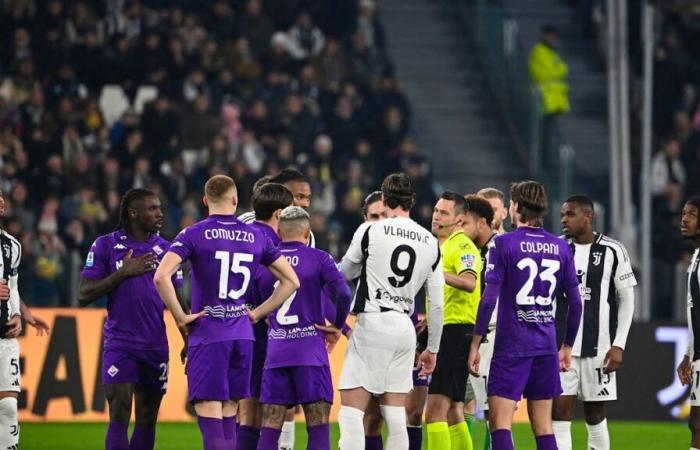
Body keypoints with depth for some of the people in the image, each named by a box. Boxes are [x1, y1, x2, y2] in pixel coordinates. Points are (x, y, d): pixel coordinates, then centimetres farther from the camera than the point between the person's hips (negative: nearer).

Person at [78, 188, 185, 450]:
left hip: (156, 345, 4)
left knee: (147, 420, 7)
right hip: (119, 345, -4)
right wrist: (123, 272, -12)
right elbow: (83, 296, -5)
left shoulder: (165, 249, 9)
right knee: (119, 416, -13)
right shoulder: (106, 246, 0)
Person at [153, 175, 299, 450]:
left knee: (208, 414, -7)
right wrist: (257, 314, 14)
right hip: (242, 335, 4)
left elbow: (161, 277, -18)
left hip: (207, 334, -4)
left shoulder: (194, 235, -5)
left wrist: (180, 317, -8)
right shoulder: (255, 237, 8)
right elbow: (291, 281, 12)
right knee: (228, 415, 13)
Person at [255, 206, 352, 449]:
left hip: (275, 351, 3)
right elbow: (343, 294, -14)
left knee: (270, 429, 5)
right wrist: (337, 325, 2)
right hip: (310, 348, -3)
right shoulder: (318, 259, -2)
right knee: (318, 427, -1)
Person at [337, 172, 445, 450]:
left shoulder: (369, 231, -3)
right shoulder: (431, 243, 10)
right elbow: (437, 305, 11)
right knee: (395, 416, 9)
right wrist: (432, 349, 21)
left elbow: (345, 273, 13)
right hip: (405, 328, 5)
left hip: (372, 323, -5)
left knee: (351, 412, -6)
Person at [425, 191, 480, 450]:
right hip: (444, 333, 11)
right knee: (453, 413, 13)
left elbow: (470, 282, -31)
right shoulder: (442, 246, 20)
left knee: (435, 410, -16)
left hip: (456, 331, -11)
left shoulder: (462, 246, -11)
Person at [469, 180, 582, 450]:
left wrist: (475, 345, -5)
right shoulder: (561, 248, 7)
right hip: (546, 347, 5)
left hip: (511, 346, -5)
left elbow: (489, 299, -11)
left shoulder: (504, 244, -6)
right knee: (543, 426, 10)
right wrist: (567, 347, 20)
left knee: (500, 422, -6)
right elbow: (575, 303, 9)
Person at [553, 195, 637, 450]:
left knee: (596, 415, 6)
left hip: (598, 347, -2)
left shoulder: (612, 251, -1)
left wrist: (618, 345, -4)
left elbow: (626, 300, 3)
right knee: (559, 410, -7)